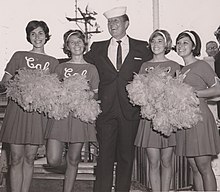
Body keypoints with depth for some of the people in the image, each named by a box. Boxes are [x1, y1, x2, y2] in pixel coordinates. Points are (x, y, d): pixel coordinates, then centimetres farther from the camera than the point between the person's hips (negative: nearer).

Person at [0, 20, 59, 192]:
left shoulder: (53, 62, 13)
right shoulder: (19, 56, 10)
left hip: (39, 111, 1)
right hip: (17, 109, -1)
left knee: (29, 158, 5)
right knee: (16, 158, -2)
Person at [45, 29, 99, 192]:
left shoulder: (91, 69, 8)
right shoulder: (61, 68, 11)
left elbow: (96, 95, 9)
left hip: (81, 116, -1)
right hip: (60, 114, 1)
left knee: (73, 161, 3)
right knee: (53, 160, -9)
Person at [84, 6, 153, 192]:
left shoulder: (141, 48, 9)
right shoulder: (97, 48, 12)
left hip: (130, 109, 0)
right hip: (106, 109, 0)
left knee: (126, 155, 6)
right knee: (105, 155, -1)